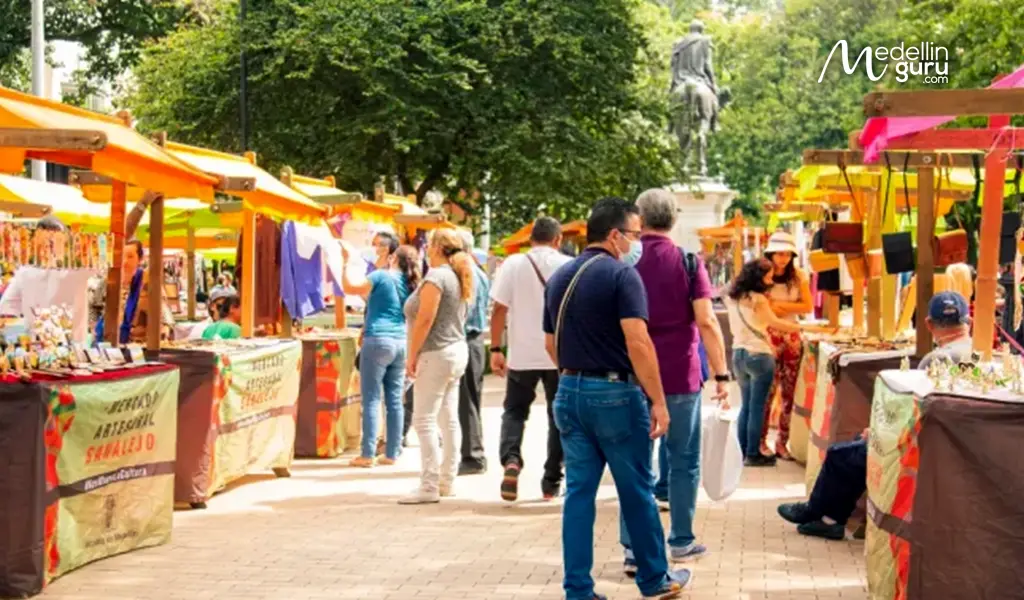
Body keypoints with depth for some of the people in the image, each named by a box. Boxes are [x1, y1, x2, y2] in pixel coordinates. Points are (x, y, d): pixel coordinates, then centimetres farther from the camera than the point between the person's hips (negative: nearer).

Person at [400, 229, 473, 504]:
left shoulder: (436, 277, -14)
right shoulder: (458, 277, 15)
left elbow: (425, 319, -19)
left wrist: (412, 356, -14)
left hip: (436, 354, -10)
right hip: (457, 350, 10)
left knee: (424, 419, -9)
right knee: (449, 419, 12)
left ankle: (430, 485, -12)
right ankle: (447, 480, 17)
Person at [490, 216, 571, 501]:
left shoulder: (513, 264, -3)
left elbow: (499, 310, -5)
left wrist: (495, 349, 1)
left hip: (522, 355, 0)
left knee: (514, 411, 12)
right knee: (558, 416, 12)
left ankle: (511, 460, -12)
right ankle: (552, 481, 14)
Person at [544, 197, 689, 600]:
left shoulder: (559, 278, 10)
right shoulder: (622, 275, -13)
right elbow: (638, 344, -20)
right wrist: (658, 401, -16)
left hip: (570, 393, 6)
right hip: (615, 393, -6)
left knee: (579, 491, 7)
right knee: (637, 490, 7)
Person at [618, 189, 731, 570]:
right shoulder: (688, 263, -5)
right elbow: (706, 321, -10)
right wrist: (721, 374, -5)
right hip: (681, 376, -1)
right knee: (684, 460, 11)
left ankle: (634, 549, 1)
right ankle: (681, 541, 17)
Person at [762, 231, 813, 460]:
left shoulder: (799, 276, 4)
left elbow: (808, 306, 1)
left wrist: (781, 305, -9)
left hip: (792, 337, 3)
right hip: (769, 336, -3)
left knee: (789, 392, 4)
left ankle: (782, 441, 12)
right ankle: (761, 441, 5)